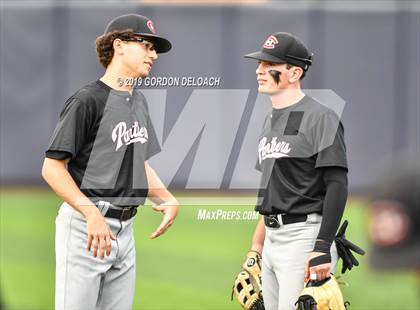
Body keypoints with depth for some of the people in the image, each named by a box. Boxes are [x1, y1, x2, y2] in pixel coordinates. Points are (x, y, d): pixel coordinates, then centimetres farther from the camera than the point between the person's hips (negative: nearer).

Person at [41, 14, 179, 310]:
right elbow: (52, 167, -14)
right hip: (84, 227, -8)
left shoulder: (139, 101, 15)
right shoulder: (87, 100, -11)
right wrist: (92, 214, -24)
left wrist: (168, 199, 5)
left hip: (125, 228, 8)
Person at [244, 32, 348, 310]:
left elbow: (337, 185, -17)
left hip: (303, 237, -9)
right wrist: (256, 246, 20)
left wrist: (322, 249, -24)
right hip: (272, 239, 9)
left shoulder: (320, 118, -11)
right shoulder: (271, 121, 17)